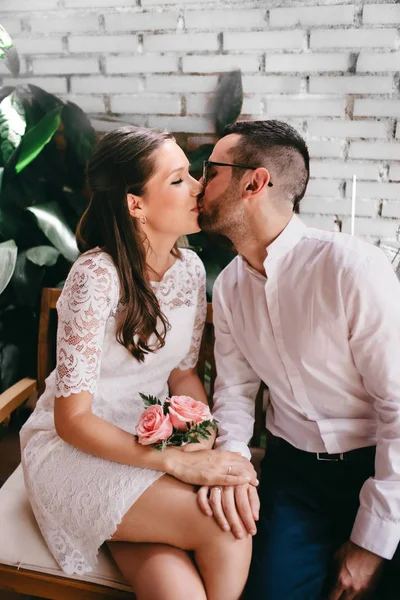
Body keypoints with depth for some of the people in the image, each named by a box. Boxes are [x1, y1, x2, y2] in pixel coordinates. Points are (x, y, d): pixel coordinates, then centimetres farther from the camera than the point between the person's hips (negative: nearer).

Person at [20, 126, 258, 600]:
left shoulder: (190, 268, -2)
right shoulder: (96, 275, -22)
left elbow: (184, 373, 6)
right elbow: (72, 419, -19)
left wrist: (218, 457, -11)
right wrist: (177, 462, -26)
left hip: (151, 441, 5)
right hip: (77, 447, -4)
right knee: (226, 529, -20)